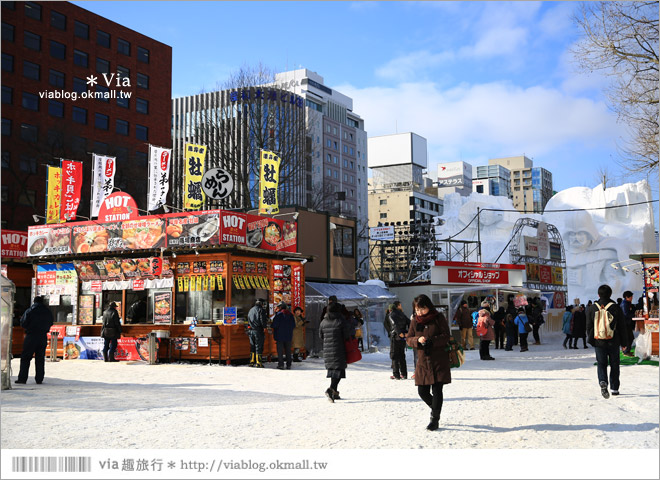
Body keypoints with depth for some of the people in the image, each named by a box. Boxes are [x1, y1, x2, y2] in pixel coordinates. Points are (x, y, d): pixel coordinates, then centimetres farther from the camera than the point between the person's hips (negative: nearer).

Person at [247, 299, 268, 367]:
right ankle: (258, 363, -1)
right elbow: (263, 320, -16)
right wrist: (264, 327, -1)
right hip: (258, 331, -6)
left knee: (252, 346, 14)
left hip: (250, 330, 6)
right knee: (259, 346, -1)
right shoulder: (261, 310, -8)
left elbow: (248, 320, 17)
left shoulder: (250, 310, 15)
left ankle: (252, 362, 17)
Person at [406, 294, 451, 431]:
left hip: (439, 361, -4)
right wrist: (417, 340, -14)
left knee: (437, 390, -4)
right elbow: (408, 339, 8)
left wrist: (431, 340, -21)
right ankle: (435, 409, 33)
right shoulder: (415, 321, 8)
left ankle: (435, 419, 8)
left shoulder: (438, 318, -3)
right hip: (423, 361, 4)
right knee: (422, 391, 5)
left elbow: (446, 336, -8)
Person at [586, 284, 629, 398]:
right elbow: (622, 327, 0)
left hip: (598, 342, 1)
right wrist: (624, 342, 9)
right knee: (614, 365, 12)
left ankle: (602, 382, -19)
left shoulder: (592, 308, -1)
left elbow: (589, 327, 5)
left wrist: (591, 340, 17)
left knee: (601, 364, 7)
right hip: (613, 342, -1)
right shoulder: (616, 308, -5)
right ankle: (614, 388, 17)